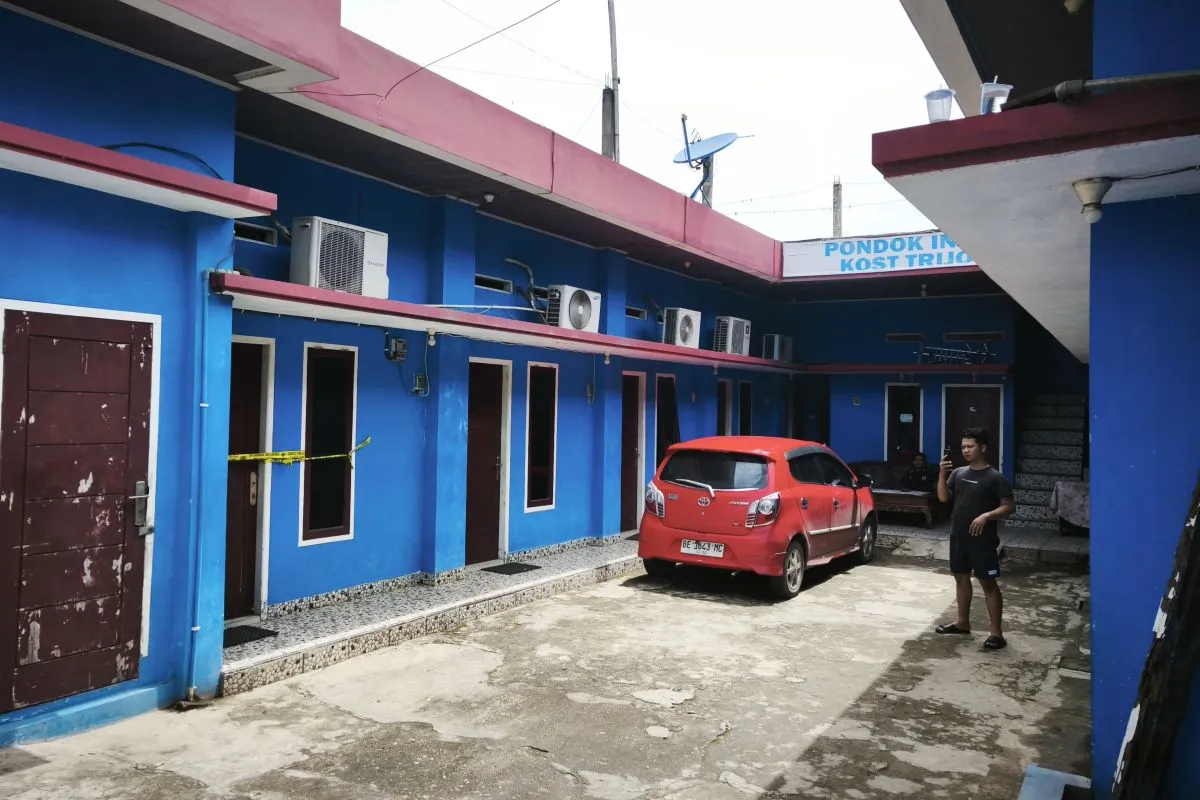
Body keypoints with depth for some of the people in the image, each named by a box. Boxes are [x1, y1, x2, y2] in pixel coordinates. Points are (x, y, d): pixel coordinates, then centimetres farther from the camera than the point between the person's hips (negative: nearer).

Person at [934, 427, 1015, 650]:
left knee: (988, 583, -2)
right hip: (958, 536, 6)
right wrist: (942, 474, -9)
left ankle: (996, 633, 2)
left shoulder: (995, 478, -9)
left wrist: (987, 516, -24)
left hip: (982, 540, -6)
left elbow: (1009, 507, -10)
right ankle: (962, 622, 29)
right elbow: (943, 498, 4)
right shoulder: (958, 473, 8)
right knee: (961, 578, 16)